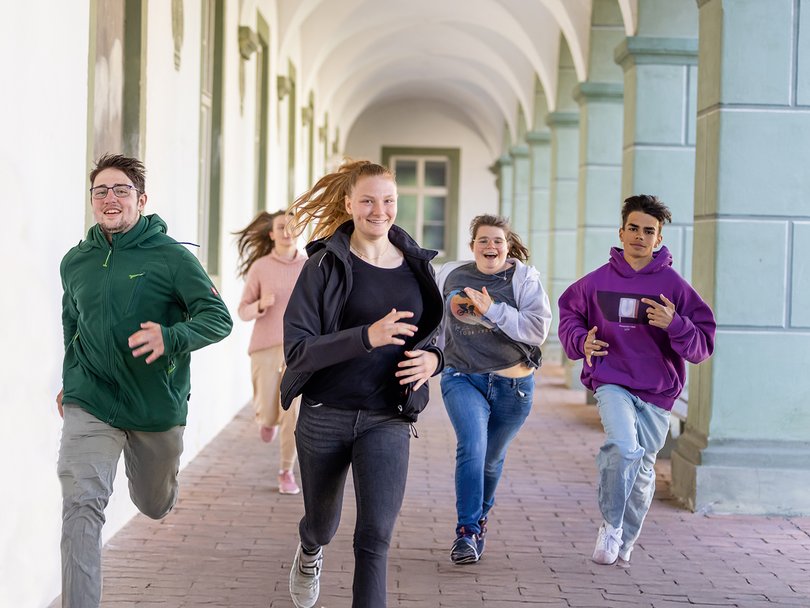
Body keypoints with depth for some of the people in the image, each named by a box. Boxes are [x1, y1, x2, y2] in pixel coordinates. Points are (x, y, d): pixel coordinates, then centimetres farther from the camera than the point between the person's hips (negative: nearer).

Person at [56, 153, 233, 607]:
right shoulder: (75, 262, 3)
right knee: (81, 503, -18)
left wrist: (169, 338, -33)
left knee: (155, 506, 21)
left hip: (159, 406, -1)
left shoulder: (171, 256, -10)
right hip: (90, 405, 1)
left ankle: (157, 479, 58)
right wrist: (70, 381, 21)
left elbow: (219, 318, -16)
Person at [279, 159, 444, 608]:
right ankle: (309, 553, 57)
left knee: (376, 535, -13)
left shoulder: (417, 266, 4)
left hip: (388, 420, 1)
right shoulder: (325, 265, -7)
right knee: (322, 523, 21)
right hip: (325, 416, -1)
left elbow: (431, 336, 17)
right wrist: (367, 337, -29)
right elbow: (297, 349, -15)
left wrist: (432, 360, -8)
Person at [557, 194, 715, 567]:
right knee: (623, 447, -26)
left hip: (657, 391, 1)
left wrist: (674, 324, -21)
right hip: (611, 383, -1)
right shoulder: (598, 281, 1)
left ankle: (624, 544, 32)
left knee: (642, 470, 10)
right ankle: (610, 525, -5)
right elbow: (568, 311, 20)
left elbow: (703, 346, -2)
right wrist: (581, 341, 1)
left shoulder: (673, 285, -2)